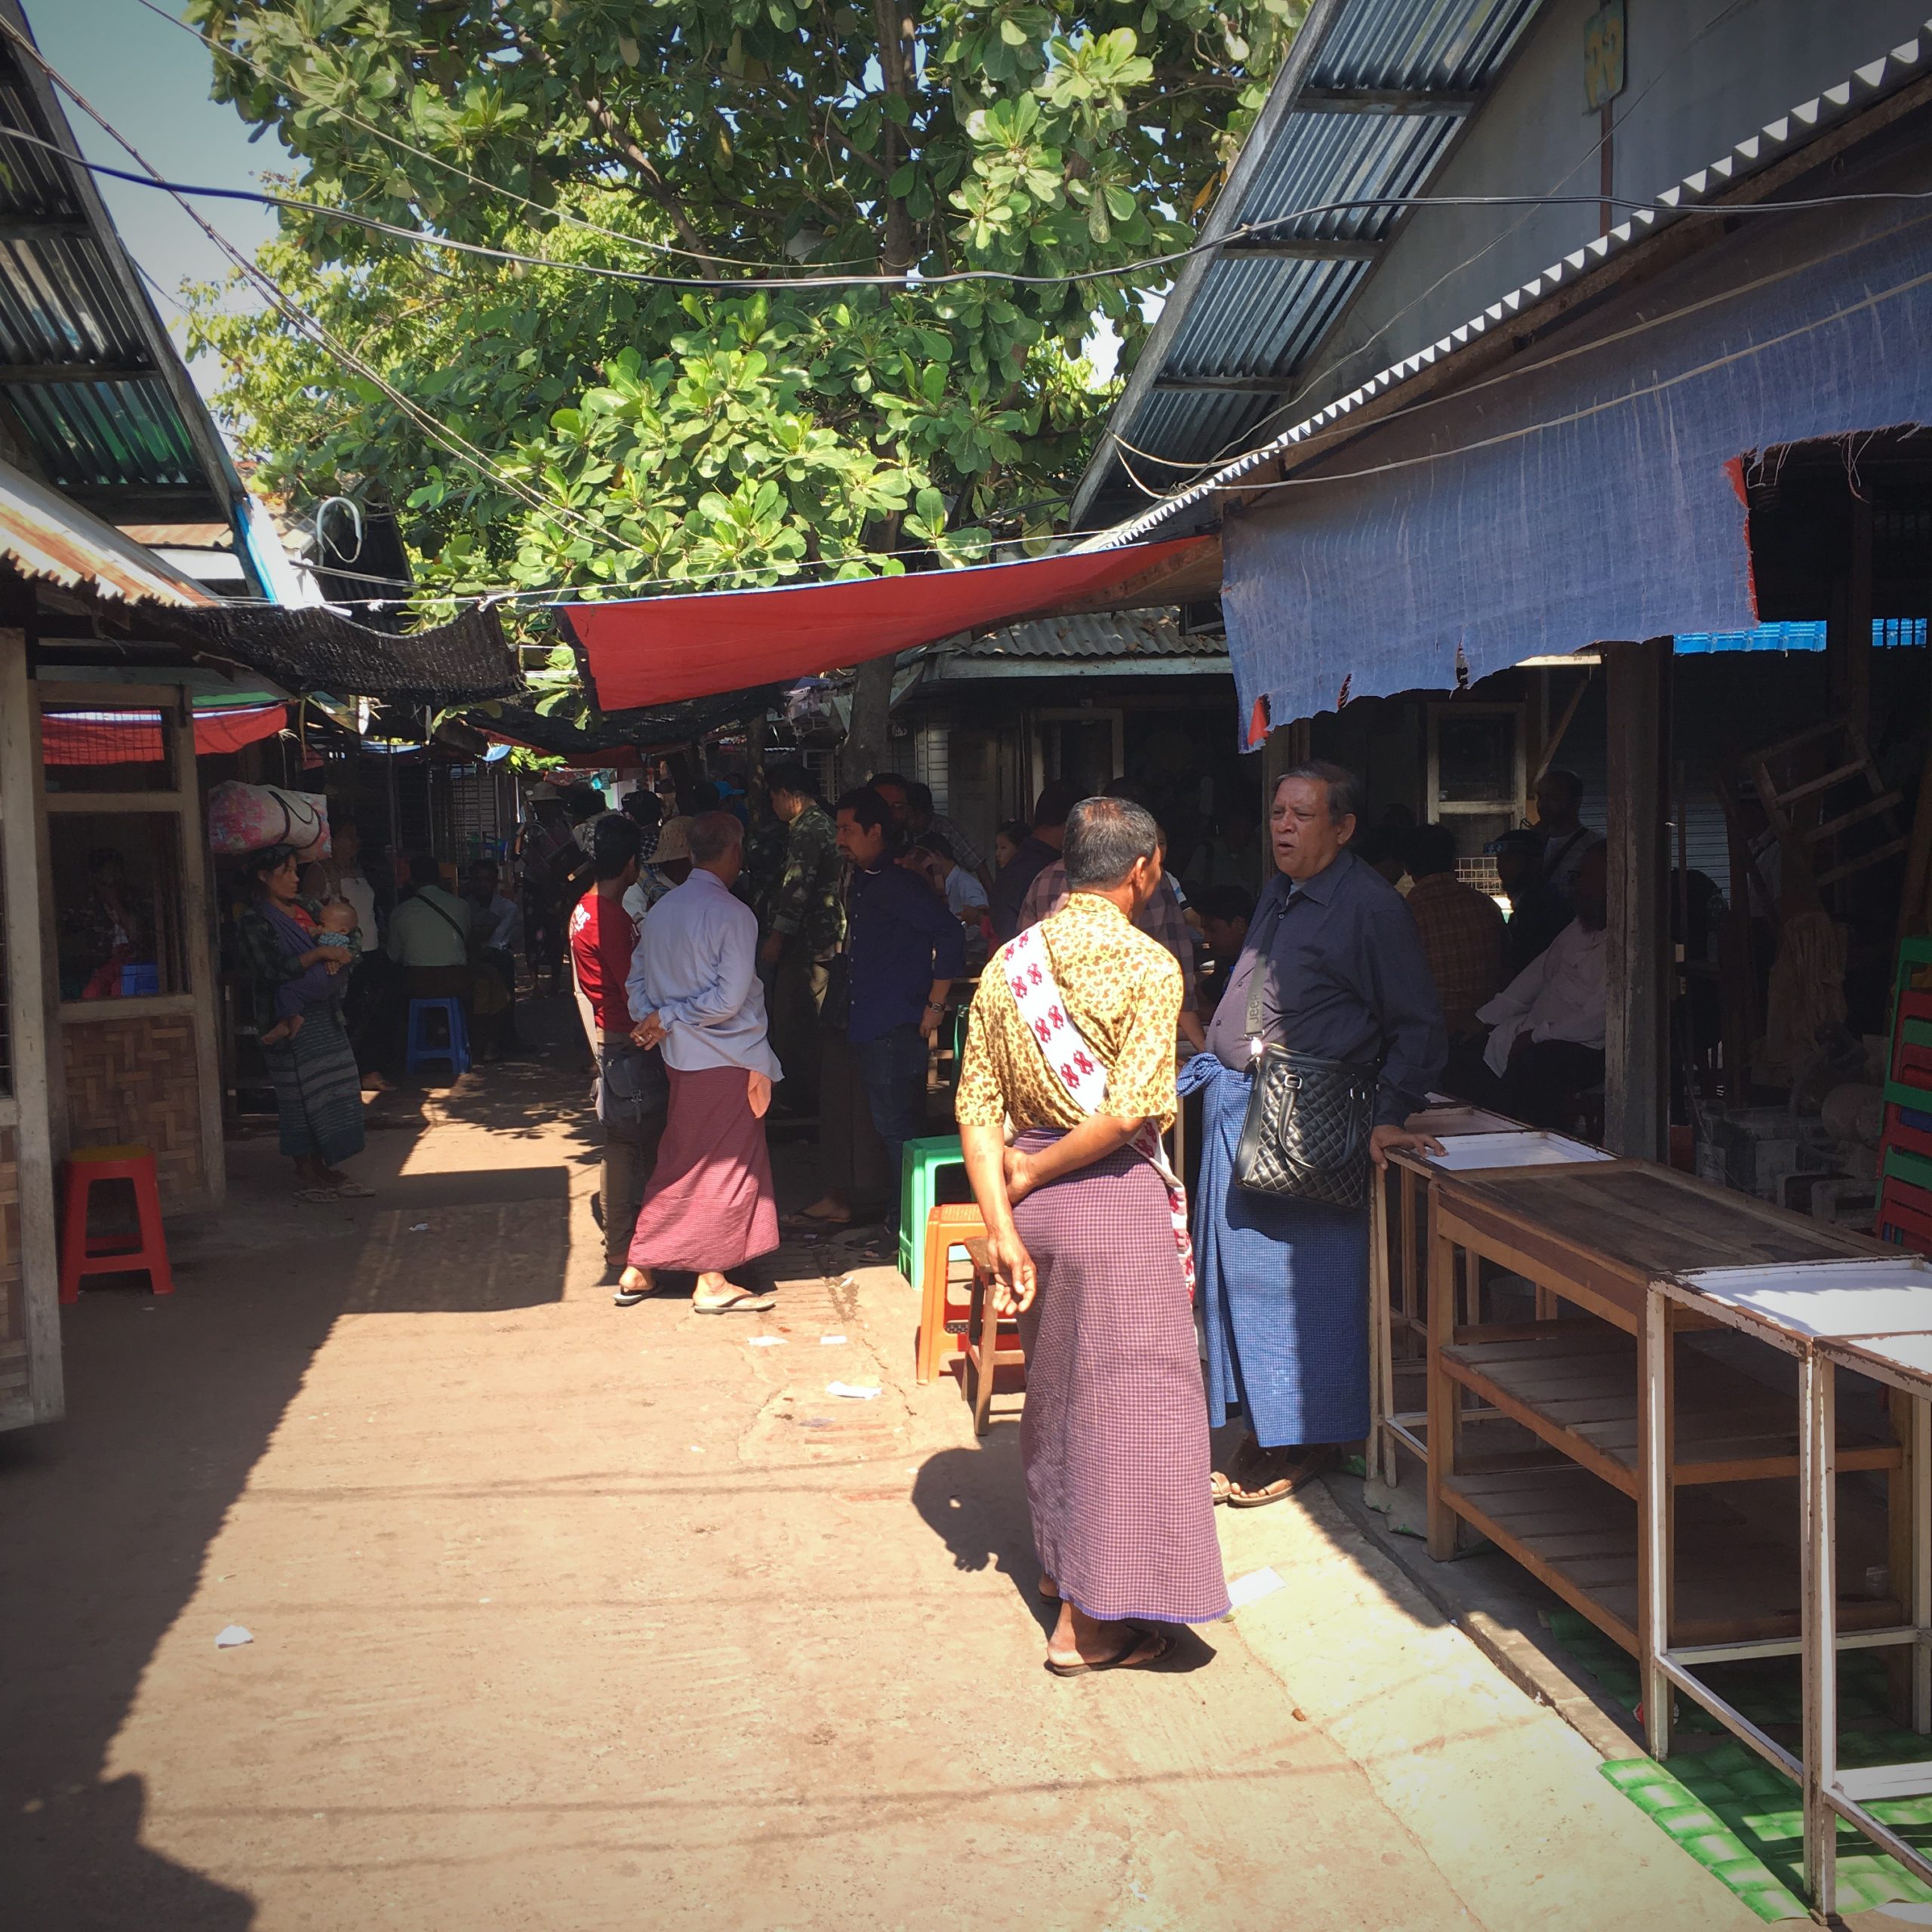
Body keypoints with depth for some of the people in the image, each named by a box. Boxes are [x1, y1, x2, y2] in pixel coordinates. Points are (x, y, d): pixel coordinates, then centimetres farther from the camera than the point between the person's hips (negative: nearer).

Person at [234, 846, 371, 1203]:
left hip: (324, 1013, 7)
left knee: (332, 1088, 7)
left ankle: (325, 1167, 16)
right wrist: (320, 953, -20)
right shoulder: (253, 922, -9)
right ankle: (306, 1174, 7)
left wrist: (342, 953, -4)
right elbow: (272, 971, -20)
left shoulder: (306, 907, 11)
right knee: (301, 1093, -2)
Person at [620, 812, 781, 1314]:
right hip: (728, 1060, -7)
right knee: (728, 1166, 4)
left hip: (680, 1059, 7)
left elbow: (636, 981, 10)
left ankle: (638, 1270, 20)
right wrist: (666, 1020, -10)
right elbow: (730, 998, -19)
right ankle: (712, 1282, 11)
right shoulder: (733, 915, -15)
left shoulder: (659, 910, 6)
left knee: (678, 1163, 17)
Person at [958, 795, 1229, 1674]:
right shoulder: (1147, 965, -12)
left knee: (1057, 1381, 22)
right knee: (1123, 1394, 3)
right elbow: (1130, 1109, -22)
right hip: (1115, 1197, -6)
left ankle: (1060, 1559, 38)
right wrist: (1031, 1176, -10)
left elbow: (977, 1106, -1)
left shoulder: (1009, 963, 5)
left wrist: (1003, 1226, -3)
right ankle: (1090, 1620, 8)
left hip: (1038, 1200, 7)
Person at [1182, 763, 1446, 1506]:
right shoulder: (1280, 893, 14)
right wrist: (1219, 1062, 18)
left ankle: (1307, 1442, 14)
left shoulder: (1370, 907, -10)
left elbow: (1418, 1026, -10)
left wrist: (1389, 1118, -18)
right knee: (1240, 1271, 11)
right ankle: (1260, 1432, 23)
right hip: (1236, 1104, 8)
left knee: (1298, 1277, -1)